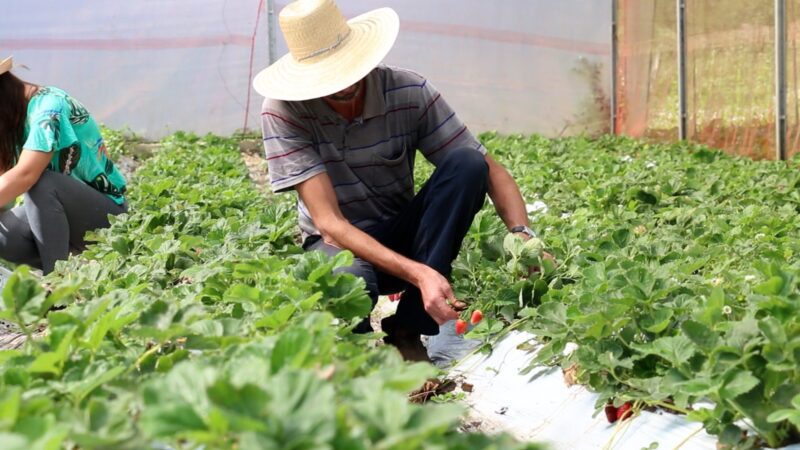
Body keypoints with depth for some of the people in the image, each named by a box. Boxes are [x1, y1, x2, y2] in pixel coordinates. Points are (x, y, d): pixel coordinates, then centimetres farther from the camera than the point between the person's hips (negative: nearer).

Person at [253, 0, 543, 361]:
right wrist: (417, 273, -38)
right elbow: (329, 222, -26)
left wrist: (522, 234, -31)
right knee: (350, 283, -42)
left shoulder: (410, 92, -14)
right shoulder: (284, 112, -20)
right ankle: (362, 343, -4)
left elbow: (489, 170, -11)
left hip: (404, 237, 4)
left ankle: (408, 329, -20)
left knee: (467, 163, -24)